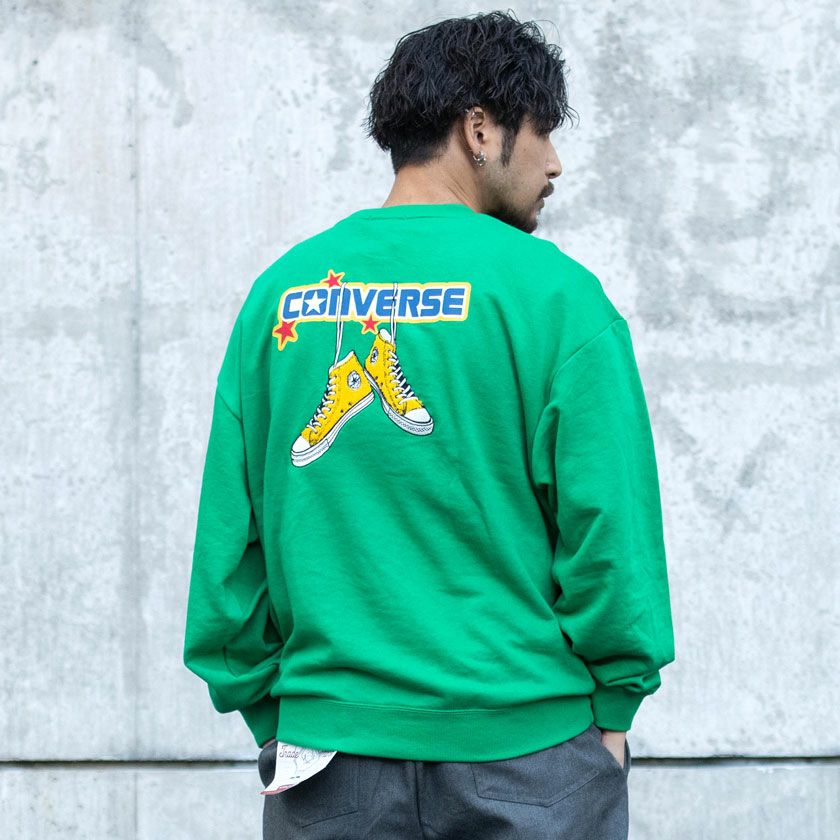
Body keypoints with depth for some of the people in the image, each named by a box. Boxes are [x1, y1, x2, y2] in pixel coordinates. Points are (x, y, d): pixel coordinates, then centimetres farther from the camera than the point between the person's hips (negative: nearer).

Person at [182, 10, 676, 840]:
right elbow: (606, 515, -9)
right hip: (521, 743, -3)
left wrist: (264, 708, 13)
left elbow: (228, 528, 6)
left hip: (329, 748, 4)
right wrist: (612, 706, 2)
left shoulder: (280, 289, 6)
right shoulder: (549, 289, -7)